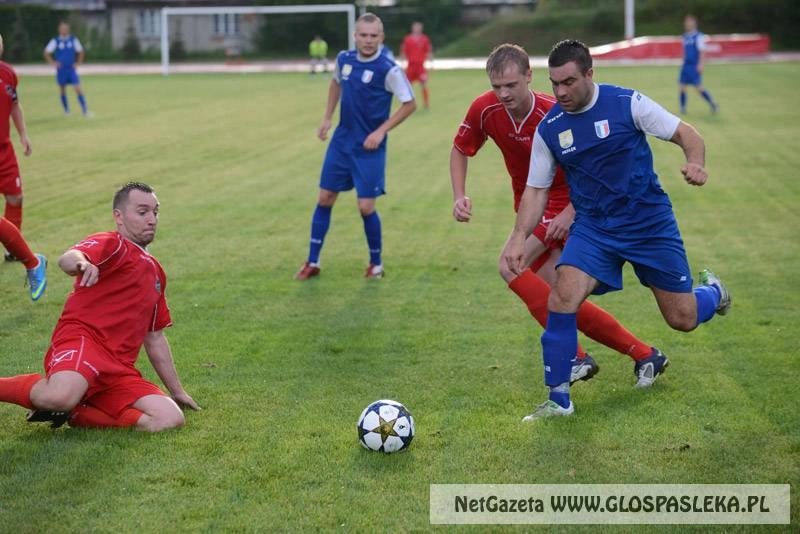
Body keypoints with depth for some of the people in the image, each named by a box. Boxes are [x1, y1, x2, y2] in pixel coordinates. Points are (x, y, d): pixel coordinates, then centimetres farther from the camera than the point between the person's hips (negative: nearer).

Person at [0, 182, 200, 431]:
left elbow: (155, 338, 36)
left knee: (171, 418, -17)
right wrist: (82, 264, -45)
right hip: (81, 339, -7)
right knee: (61, 396, -40)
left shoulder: (155, 271, 30)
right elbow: (67, 259, -20)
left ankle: (72, 413, -9)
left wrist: (177, 391, 36)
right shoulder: (111, 244, 5)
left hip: (120, 368, 7)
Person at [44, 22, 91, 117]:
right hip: (61, 69, 0)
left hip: (71, 68, 0)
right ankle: (66, 111, 22)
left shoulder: (73, 39, 3)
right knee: (62, 90, 7)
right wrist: (53, 63, -4)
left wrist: (78, 62, 4)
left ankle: (85, 111, -10)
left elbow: (80, 51, 13)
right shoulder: (55, 41, -1)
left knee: (78, 89, -10)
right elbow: (46, 53, 5)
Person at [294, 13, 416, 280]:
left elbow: (410, 104, -12)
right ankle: (313, 262, 19)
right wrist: (327, 118, 14)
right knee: (324, 199, 8)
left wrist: (381, 131, -17)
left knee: (366, 207, -5)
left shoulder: (388, 69, -17)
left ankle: (376, 264, 17)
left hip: (369, 148, -5)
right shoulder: (344, 59, -1)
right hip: (341, 142, 5)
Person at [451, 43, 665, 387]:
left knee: (511, 266, -23)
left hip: (563, 203, -6)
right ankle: (643, 354, 9)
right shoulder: (484, 109, -12)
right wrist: (459, 196, -8)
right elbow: (460, 150, 6)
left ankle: (574, 357, -17)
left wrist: (572, 212, -27)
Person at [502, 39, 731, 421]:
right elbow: (536, 189, 3)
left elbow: (685, 134, -6)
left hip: (650, 222, -2)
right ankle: (558, 399, -10)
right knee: (563, 297, -22)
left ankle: (712, 292, 43)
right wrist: (519, 238, -11)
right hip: (593, 228, 2)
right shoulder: (548, 129, -3)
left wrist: (695, 162, -28)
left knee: (682, 319, 3)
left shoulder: (627, 103, -12)